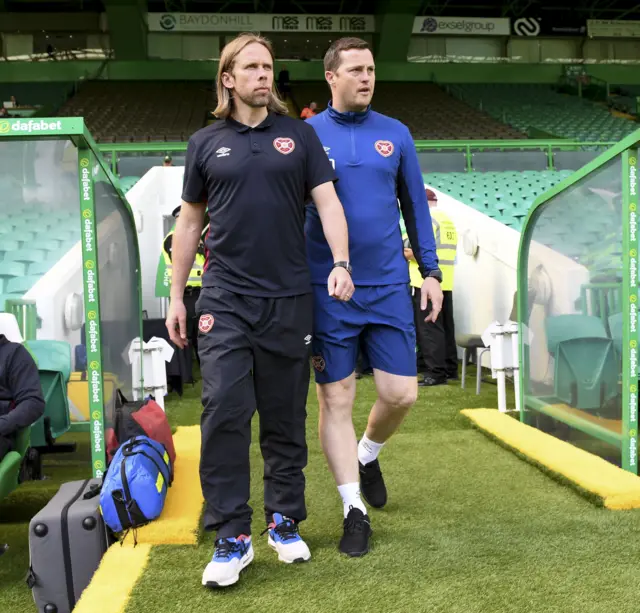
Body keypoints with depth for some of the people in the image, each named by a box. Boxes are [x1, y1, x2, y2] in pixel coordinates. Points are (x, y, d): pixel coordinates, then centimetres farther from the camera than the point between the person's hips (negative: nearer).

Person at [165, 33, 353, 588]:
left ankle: (285, 522, 22)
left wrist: (341, 263, -13)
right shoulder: (206, 143, 9)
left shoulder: (299, 135, 9)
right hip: (225, 299, 0)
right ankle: (232, 537, 2)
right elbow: (189, 222, 13)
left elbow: (327, 201, 3)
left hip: (289, 298, 0)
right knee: (224, 412, -8)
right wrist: (176, 296, 9)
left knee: (286, 417, 7)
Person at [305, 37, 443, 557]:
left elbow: (415, 206, 12)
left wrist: (431, 271, 6)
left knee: (401, 392, 0)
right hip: (326, 294, -2)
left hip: (389, 286, 2)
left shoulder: (395, 134, 8)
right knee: (336, 398, 2)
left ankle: (367, 455, 33)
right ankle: (355, 510, 15)